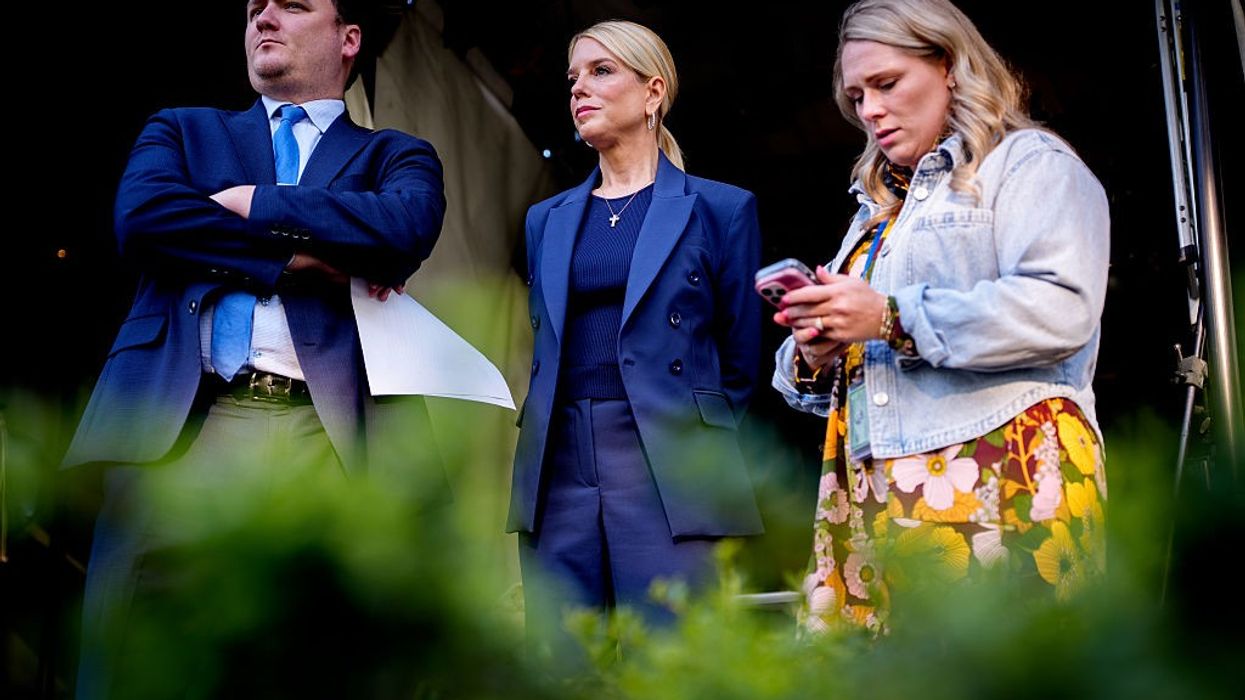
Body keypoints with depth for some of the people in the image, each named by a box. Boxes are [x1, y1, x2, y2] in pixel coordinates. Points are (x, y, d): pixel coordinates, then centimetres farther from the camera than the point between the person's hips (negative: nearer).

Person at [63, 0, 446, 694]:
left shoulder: (395, 156, 21)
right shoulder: (180, 131, 25)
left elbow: (408, 226, -4)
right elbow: (143, 213, 2)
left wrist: (253, 203, 0)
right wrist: (301, 258, -2)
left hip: (332, 437, -1)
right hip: (180, 428, 1)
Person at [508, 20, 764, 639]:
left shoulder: (719, 209, 5)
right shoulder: (545, 220, 17)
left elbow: (742, 358, 8)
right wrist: (560, 434, 13)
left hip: (665, 471, -4)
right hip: (558, 470, 4)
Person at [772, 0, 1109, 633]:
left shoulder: (1029, 165, 7)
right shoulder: (877, 211, 28)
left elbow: (1060, 310, -13)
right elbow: (836, 388, 31)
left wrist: (891, 317, -11)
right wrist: (813, 360, 6)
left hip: (999, 481, -6)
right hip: (873, 500, 6)